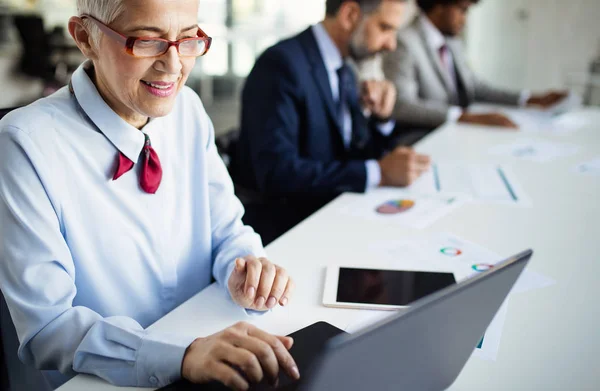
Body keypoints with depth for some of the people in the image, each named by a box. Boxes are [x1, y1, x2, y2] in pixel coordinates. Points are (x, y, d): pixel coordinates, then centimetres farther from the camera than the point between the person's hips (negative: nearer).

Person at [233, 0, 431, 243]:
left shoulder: (343, 73, 9)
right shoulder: (282, 63, -16)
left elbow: (355, 159, 14)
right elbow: (277, 172, -25)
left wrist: (381, 118, -5)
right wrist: (378, 172, -22)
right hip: (283, 226, -8)